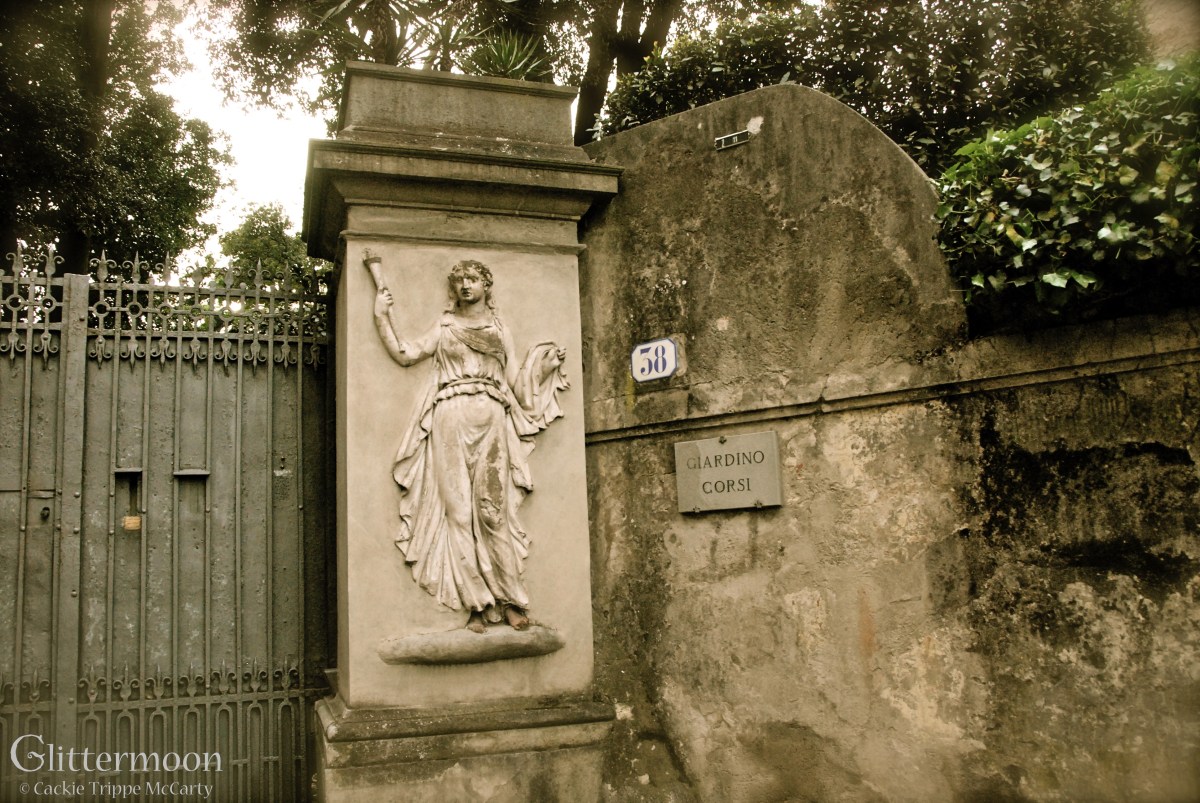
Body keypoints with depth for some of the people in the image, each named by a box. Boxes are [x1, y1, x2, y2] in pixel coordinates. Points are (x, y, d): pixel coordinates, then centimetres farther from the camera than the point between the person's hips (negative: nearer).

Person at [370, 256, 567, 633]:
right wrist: (382, 317, 2)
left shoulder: (500, 329, 19)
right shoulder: (444, 327, 18)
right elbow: (405, 354, 6)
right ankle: (477, 603, -3)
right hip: (450, 421, 0)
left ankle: (510, 599, -2)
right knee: (458, 509, -5)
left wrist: (544, 368, 3)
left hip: (491, 421, 0)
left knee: (493, 509, -6)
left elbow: (516, 381, 15)